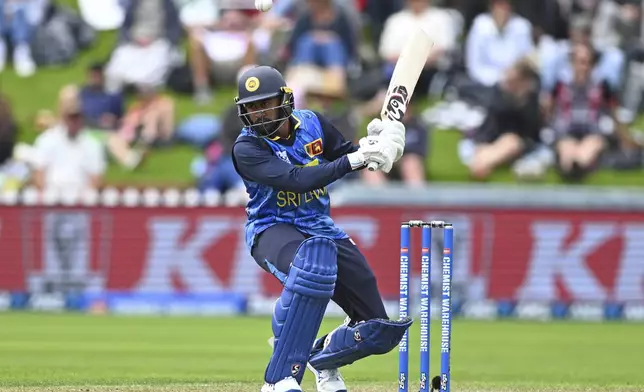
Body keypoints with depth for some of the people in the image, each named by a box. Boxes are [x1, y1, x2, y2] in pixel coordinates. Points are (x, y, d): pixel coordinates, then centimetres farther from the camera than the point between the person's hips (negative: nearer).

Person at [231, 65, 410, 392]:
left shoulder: (312, 124, 0)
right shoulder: (247, 148, -15)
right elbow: (296, 180, -28)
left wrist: (374, 146, -12)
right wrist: (353, 160, -33)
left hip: (320, 228, 5)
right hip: (272, 229, -5)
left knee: (378, 330, -2)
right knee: (312, 259, -43)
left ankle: (323, 358, 34)